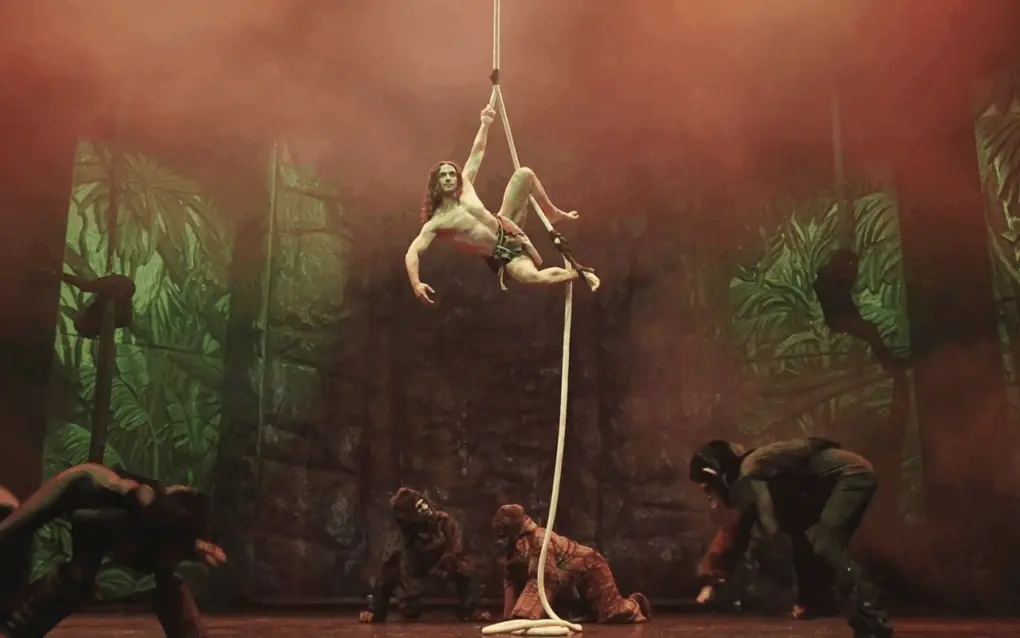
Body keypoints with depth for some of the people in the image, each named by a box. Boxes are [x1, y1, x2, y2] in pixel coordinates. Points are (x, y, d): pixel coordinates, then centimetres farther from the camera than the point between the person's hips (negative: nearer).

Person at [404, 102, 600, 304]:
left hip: (507, 230, 6)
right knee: (532, 277, -37)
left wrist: (485, 124, 4)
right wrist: (416, 284, -39)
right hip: (500, 256, -6)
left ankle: (554, 214, 16)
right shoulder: (435, 223, -15)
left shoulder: (465, 185, 1)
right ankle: (578, 273, -9)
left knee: (525, 174, 0)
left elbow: (477, 153, 9)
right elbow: (412, 252, -23)